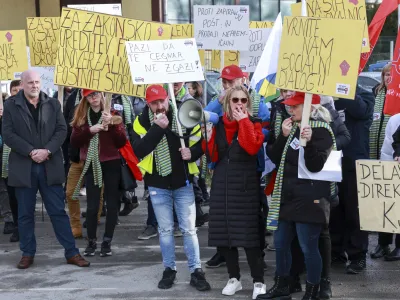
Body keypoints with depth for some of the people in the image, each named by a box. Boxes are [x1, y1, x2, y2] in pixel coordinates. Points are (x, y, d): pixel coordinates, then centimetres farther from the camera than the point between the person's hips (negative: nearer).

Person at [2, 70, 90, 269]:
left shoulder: (53, 104, 8)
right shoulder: (11, 105, 2)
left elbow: (61, 130, 1)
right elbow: (8, 134, -5)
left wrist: (47, 150, -14)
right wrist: (31, 152, -15)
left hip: (50, 166, 1)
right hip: (23, 167, -1)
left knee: (58, 211, 3)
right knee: (25, 213, 7)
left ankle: (71, 253, 7)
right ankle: (28, 253, 18)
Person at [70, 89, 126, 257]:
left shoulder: (113, 113, 0)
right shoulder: (81, 116, 4)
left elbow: (122, 142, -5)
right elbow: (74, 142, -1)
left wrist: (112, 125, -18)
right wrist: (89, 130, -15)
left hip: (111, 164, 0)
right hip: (91, 165, 1)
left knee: (112, 203, 2)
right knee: (92, 204, -1)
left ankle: (107, 242, 11)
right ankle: (91, 242, 11)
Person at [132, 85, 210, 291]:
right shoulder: (141, 122, -5)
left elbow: (201, 142, 4)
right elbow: (138, 150, -19)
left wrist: (192, 153, -17)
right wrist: (157, 128, -25)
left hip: (183, 182, 0)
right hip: (157, 184, 0)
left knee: (188, 228, 2)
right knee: (165, 229, 9)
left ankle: (196, 271, 9)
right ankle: (169, 269, 21)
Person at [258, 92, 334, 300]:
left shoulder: (321, 130, -11)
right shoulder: (292, 127, 12)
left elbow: (315, 166, -19)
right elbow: (275, 158, 7)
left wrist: (309, 142, -32)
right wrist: (283, 136, -6)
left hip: (309, 198, -8)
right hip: (287, 195, 8)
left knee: (308, 247, -4)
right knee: (280, 242, 15)